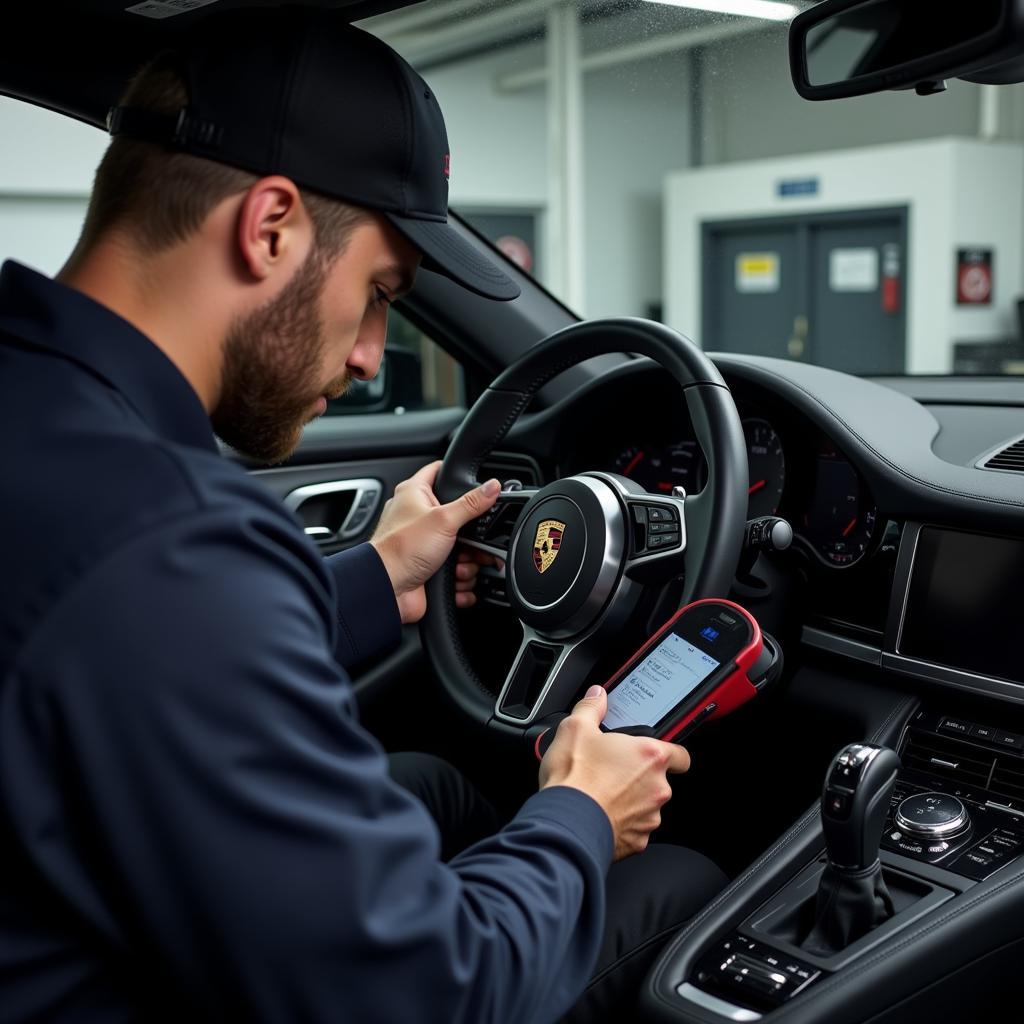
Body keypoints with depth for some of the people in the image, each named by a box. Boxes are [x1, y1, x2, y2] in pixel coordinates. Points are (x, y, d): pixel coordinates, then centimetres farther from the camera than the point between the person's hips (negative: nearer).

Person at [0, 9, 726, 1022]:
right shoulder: (164, 550, -35)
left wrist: (367, 587, 12)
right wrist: (577, 825, -10)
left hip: (113, 922, 8)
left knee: (436, 786, 26)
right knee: (690, 880, 4)